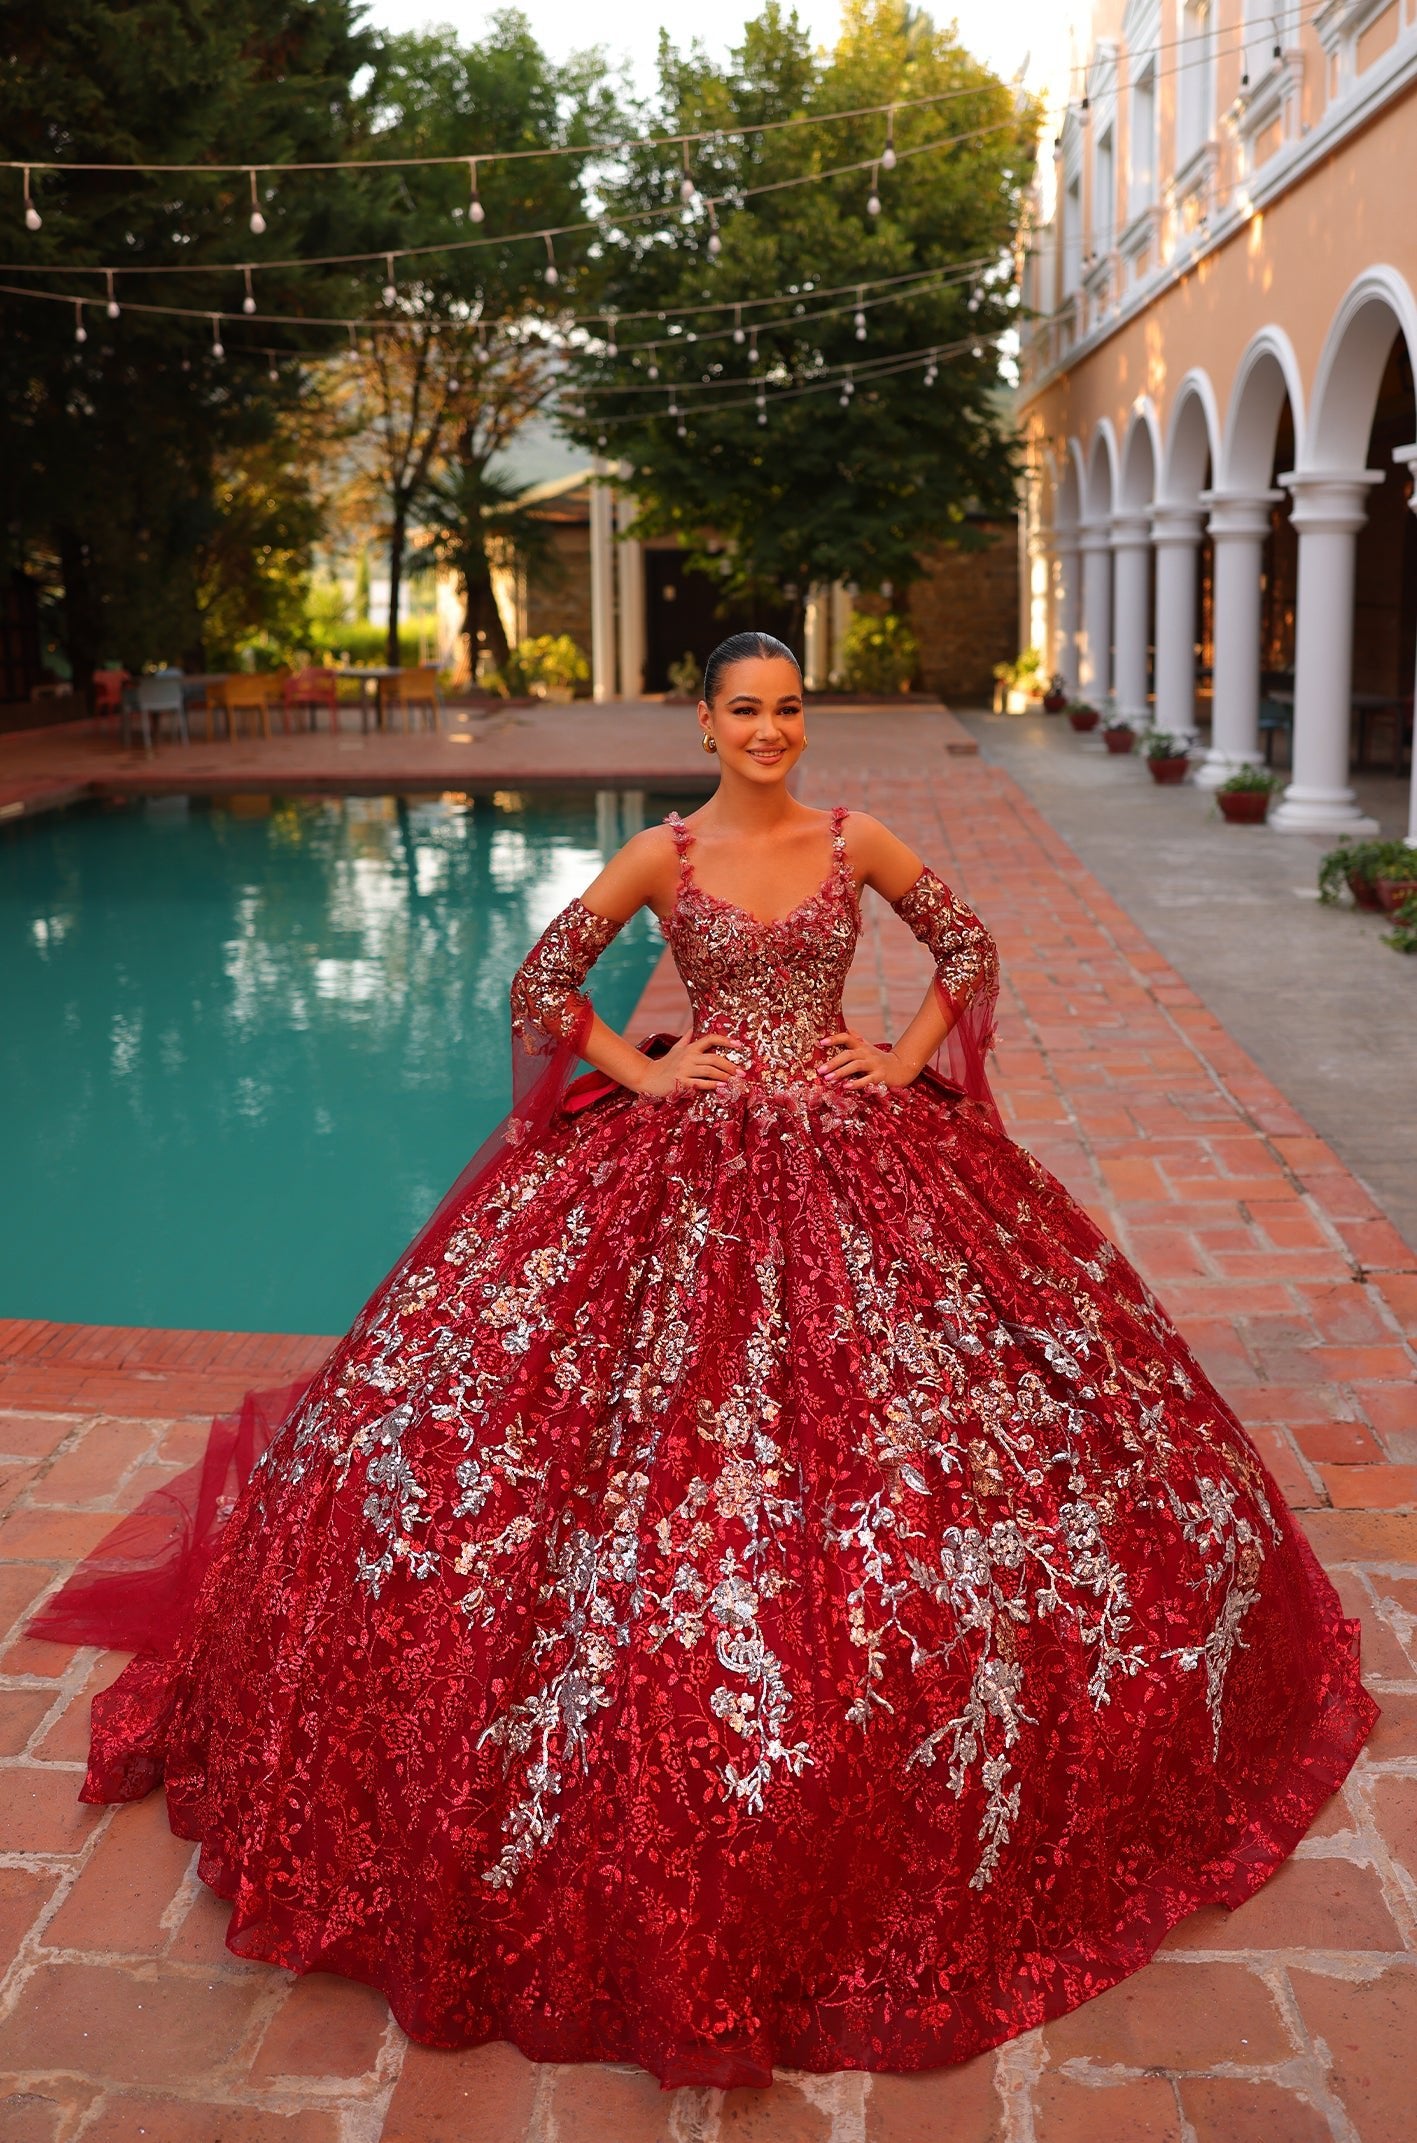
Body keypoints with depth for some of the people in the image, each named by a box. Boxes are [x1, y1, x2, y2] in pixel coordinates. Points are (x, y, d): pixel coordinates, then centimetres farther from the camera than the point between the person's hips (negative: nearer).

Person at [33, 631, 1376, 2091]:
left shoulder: (858, 843, 2)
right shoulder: (662, 857, -1)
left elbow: (967, 948, 13)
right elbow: (542, 977, 4)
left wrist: (909, 1059, 3)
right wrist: (641, 1071, -2)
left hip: (854, 1152, 2)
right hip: (690, 1160, -1)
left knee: (891, 1397, 2)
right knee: (671, 1419, -4)